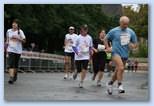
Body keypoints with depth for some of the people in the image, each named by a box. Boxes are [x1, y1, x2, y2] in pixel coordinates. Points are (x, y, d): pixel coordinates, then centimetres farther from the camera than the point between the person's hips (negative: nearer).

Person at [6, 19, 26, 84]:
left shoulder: (20, 31, -2)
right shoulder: (8, 31, 6)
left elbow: (24, 41, -4)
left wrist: (17, 38, -16)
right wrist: (7, 43, 6)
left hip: (18, 50, 0)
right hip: (11, 50, 0)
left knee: (16, 64, 10)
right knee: (11, 64, -14)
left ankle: (15, 75, 33)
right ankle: (11, 78, -19)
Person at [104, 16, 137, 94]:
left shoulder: (131, 32, 6)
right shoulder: (114, 31, -3)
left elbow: (135, 44, 14)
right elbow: (106, 39, 10)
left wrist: (133, 45, -9)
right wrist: (107, 48, 0)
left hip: (125, 55, 5)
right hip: (116, 53, -5)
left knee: (118, 71, 13)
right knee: (121, 68, -27)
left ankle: (110, 84, 35)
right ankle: (120, 85, -18)